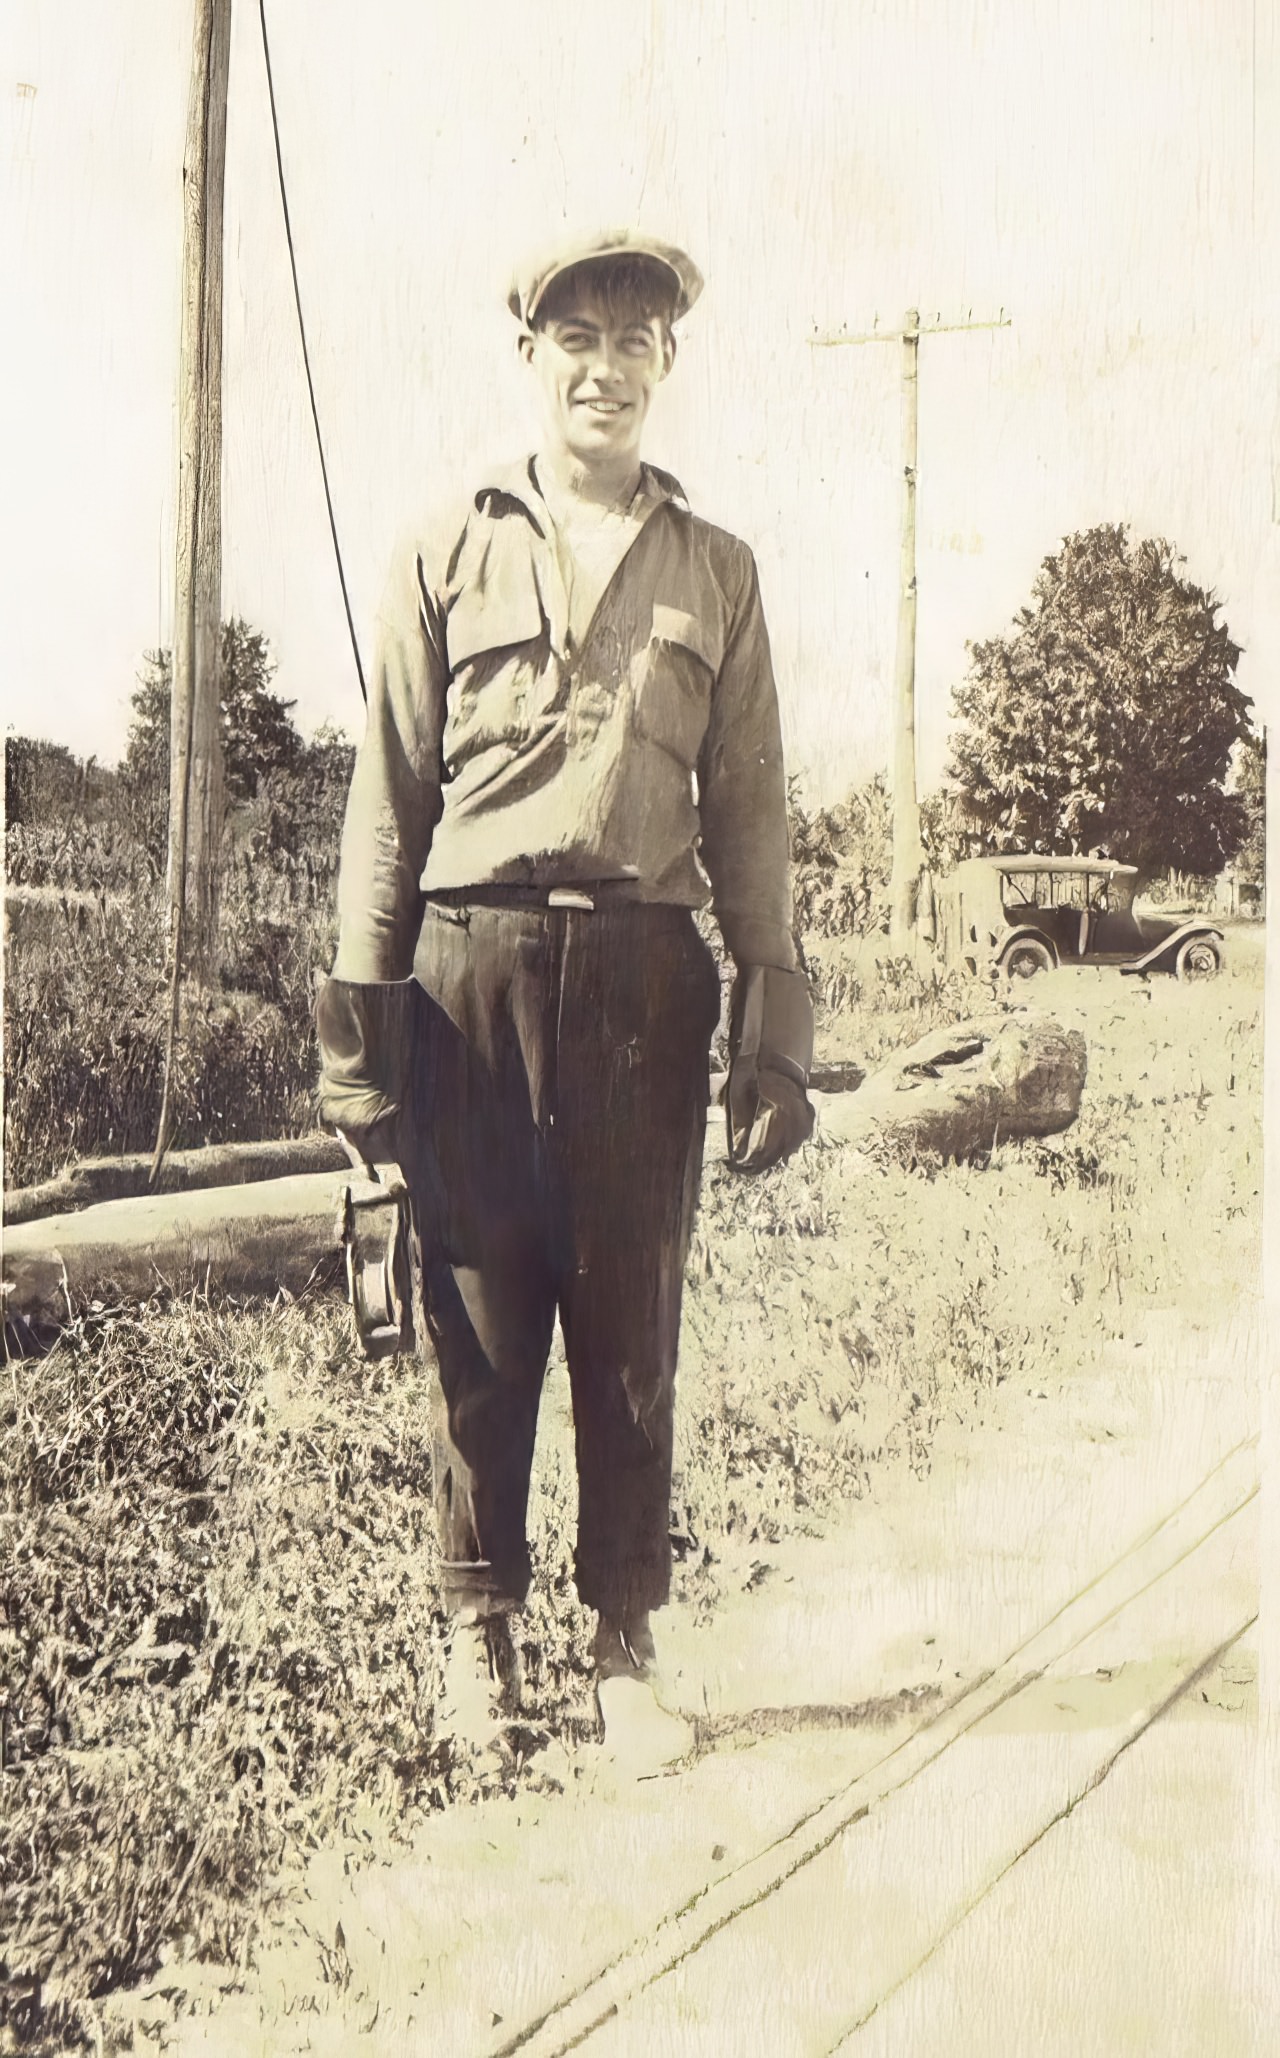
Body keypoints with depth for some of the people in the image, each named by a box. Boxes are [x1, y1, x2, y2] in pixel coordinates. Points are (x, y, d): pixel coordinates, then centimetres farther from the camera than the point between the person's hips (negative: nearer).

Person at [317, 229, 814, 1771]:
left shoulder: (718, 573, 12)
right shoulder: (448, 558, 9)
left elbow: (749, 815, 11)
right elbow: (388, 797, 7)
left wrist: (775, 1035, 5)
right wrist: (359, 1018, 0)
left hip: (647, 975, 1)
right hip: (475, 969, -1)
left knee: (633, 1325, 3)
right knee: (477, 1315, 3)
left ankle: (626, 1646, 14)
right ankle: (480, 1631, 16)